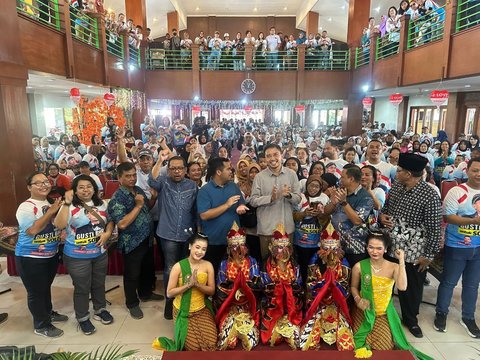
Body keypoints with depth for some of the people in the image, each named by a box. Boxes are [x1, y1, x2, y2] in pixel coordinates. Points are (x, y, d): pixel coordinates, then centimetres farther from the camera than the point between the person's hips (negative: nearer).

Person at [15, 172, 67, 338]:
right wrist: (51, 212, -28)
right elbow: (32, 230, -29)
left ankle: (48, 313, 43)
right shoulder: (26, 207, -17)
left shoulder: (50, 204, 5)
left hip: (51, 255, 7)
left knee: (46, 287, 24)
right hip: (31, 258, -7)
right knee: (36, 291, 7)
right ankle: (41, 325, 22)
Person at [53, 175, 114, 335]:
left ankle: (100, 310, 42)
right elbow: (59, 225, -29)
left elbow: (110, 221, 11)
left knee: (99, 284, 21)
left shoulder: (101, 205, 2)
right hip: (77, 256, -4)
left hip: (100, 253, 5)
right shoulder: (70, 207, -14)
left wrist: (107, 233, -8)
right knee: (81, 288, 10)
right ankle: (82, 318, 30)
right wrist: (67, 203, -34)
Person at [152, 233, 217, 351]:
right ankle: (182, 341, 24)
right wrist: (188, 284, -26)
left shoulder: (208, 265, -8)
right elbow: (169, 293, -14)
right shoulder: (178, 266, -16)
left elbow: (212, 291, -5)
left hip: (202, 310, 3)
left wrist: (197, 284, -24)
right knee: (194, 347, -10)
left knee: (211, 343, -9)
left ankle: (187, 340, 21)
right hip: (183, 311, -3)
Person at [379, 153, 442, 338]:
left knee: (411, 287, 15)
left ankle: (410, 320, 38)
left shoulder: (429, 196, -19)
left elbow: (434, 228, -15)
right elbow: (386, 207, 15)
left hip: (414, 252, -5)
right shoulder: (396, 186, 0)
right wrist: (381, 216, -6)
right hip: (389, 246, 5)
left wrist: (428, 255, -13)